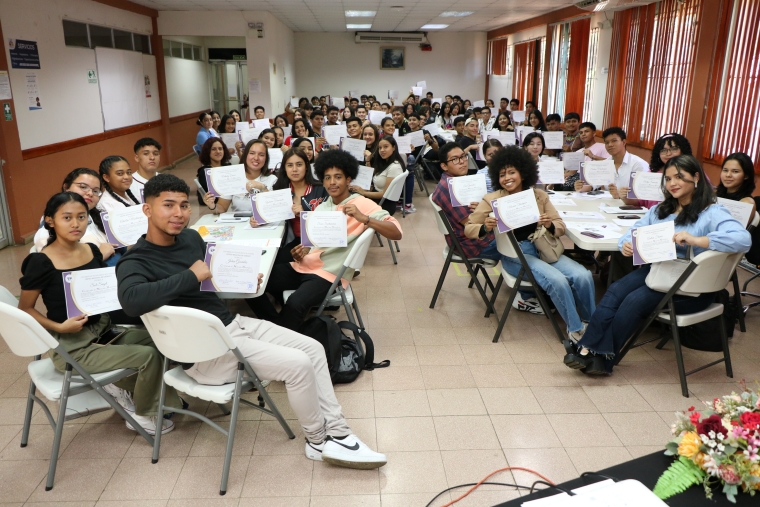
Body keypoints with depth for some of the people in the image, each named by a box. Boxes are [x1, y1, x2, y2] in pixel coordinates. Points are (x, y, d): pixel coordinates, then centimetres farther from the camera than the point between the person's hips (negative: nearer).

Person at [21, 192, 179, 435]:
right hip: (71, 346, -7)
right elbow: (25, 309, -7)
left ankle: (122, 385, 13)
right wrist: (60, 327, -19)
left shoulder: (93, 250, 2)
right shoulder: (41, 262, -16)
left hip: (104, 331, 7)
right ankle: (143, 415, 7)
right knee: (148, 356, -18)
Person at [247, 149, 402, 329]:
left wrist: (363, 218, -28)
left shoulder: (363, 204, -6)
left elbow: (397, 233, -16)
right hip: (303, 266, 7)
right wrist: (301, 252, -5)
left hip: (329, 273, -7)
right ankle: (279, 329, 8)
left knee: (295, 304, -34)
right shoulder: (321, 208, 17)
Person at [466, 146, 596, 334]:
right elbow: (468, 228, -1)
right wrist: (485, 228, -22)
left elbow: (561, 227, 7)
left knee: (583, 276, -19)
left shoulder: (539, 195, 8)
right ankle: (576, 329, -5)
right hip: (514, 254, -4)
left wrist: (550, 225, -17)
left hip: (542, 248, 4)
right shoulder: (492, 200, 0)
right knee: (557, 280, -28)